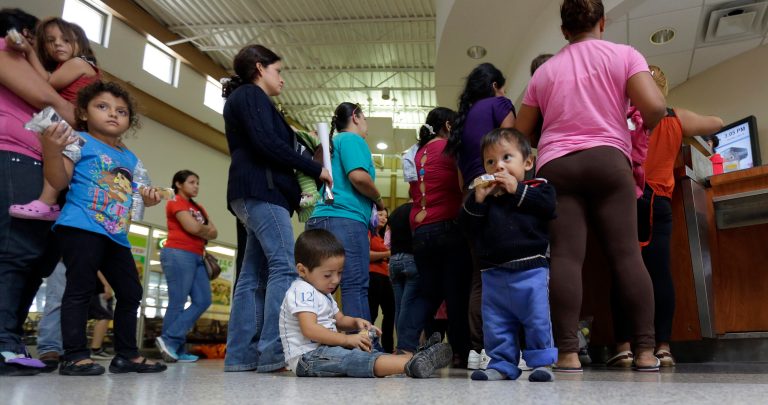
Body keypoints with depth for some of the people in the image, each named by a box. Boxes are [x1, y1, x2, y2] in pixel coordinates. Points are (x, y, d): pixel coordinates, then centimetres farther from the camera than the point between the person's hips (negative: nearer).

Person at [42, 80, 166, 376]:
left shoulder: (132, 159, 20)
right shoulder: (80, 141, 0)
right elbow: (58, 182, -8)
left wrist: (148, 200, 5)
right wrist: (52, 151, -25)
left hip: (117, 235, 8)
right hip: (82, 228, -7)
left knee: (131, 292, 9)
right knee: (81, 287, -10)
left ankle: (126, 354, 18)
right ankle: (74, 356, -2)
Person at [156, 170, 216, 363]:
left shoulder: (198, 208, 24)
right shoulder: (175, 203, 1)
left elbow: (214, 233, 14)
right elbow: (192, 227, -13)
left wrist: (200, 231, -4)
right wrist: (206, 229, 6)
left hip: (197, 257, 8)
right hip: (178, 254, -8)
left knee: (203, 300, -1)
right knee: (178, 303, -8)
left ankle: (170, 342, 0)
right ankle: (171, 342, -4)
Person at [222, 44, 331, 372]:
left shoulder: (246, 99, 30)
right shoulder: (250, 94, 0)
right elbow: (265, 143, -15)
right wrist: (315, 169, -10)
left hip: (256, 192, 10)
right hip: (261, 190, -10)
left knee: (255, 274, 3)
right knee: (283, 266, -17)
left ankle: (240, 354, 3)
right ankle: (274, 351, -21)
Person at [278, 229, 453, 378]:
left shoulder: (323, 293, 19)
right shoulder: (302, 291, -14)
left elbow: (339, 319, 26)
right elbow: (310, 329, -25)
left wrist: (356, 322, 4)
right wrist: (347, 339, -24)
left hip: (324, 350, 10)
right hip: (306, 356, -10)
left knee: (366, 353, -7)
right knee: (352, 358, -29)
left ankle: (415, 357, -23)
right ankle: (411, 365, -45)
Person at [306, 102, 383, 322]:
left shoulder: (334, 142, 28)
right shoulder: (352, 139, 0)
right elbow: (358, 176, -17)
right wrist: (379, 201, 0)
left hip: (323, 219, 9)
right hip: (345, 219, -9)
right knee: (356, 287, -13)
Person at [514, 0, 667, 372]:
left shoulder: (544, 71, 18)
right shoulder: (624, 55, 9)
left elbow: (520, 133, 18)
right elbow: (655, 107, -5)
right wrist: (645, 126, 16)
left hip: (555, 167, 1)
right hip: (608, 160, -1)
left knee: (565, 255, -9)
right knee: (626, 252, -1)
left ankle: (568, 352, -14)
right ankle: (646, 350, -2)